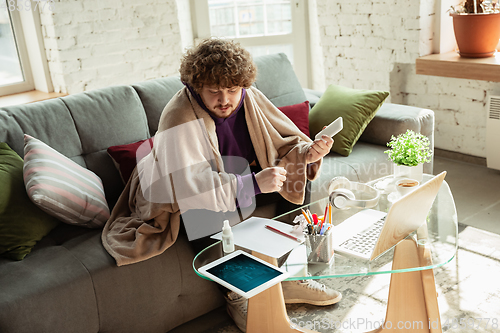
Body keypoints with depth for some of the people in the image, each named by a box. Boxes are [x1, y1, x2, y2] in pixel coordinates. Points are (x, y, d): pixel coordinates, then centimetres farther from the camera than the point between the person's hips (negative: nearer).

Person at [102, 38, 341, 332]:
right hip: (181, 201, -5)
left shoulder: (250, 99, -11)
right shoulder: (179, 119, -29)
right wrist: (253, 183, -43)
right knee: (212, 217, -35)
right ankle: (236, 294, -9)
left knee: (297, 184, -9)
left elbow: (286, 143, -6)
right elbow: (187, 187, -38)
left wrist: (308, 153, -30)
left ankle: (291, 279, 2)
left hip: (243, 183, 6)